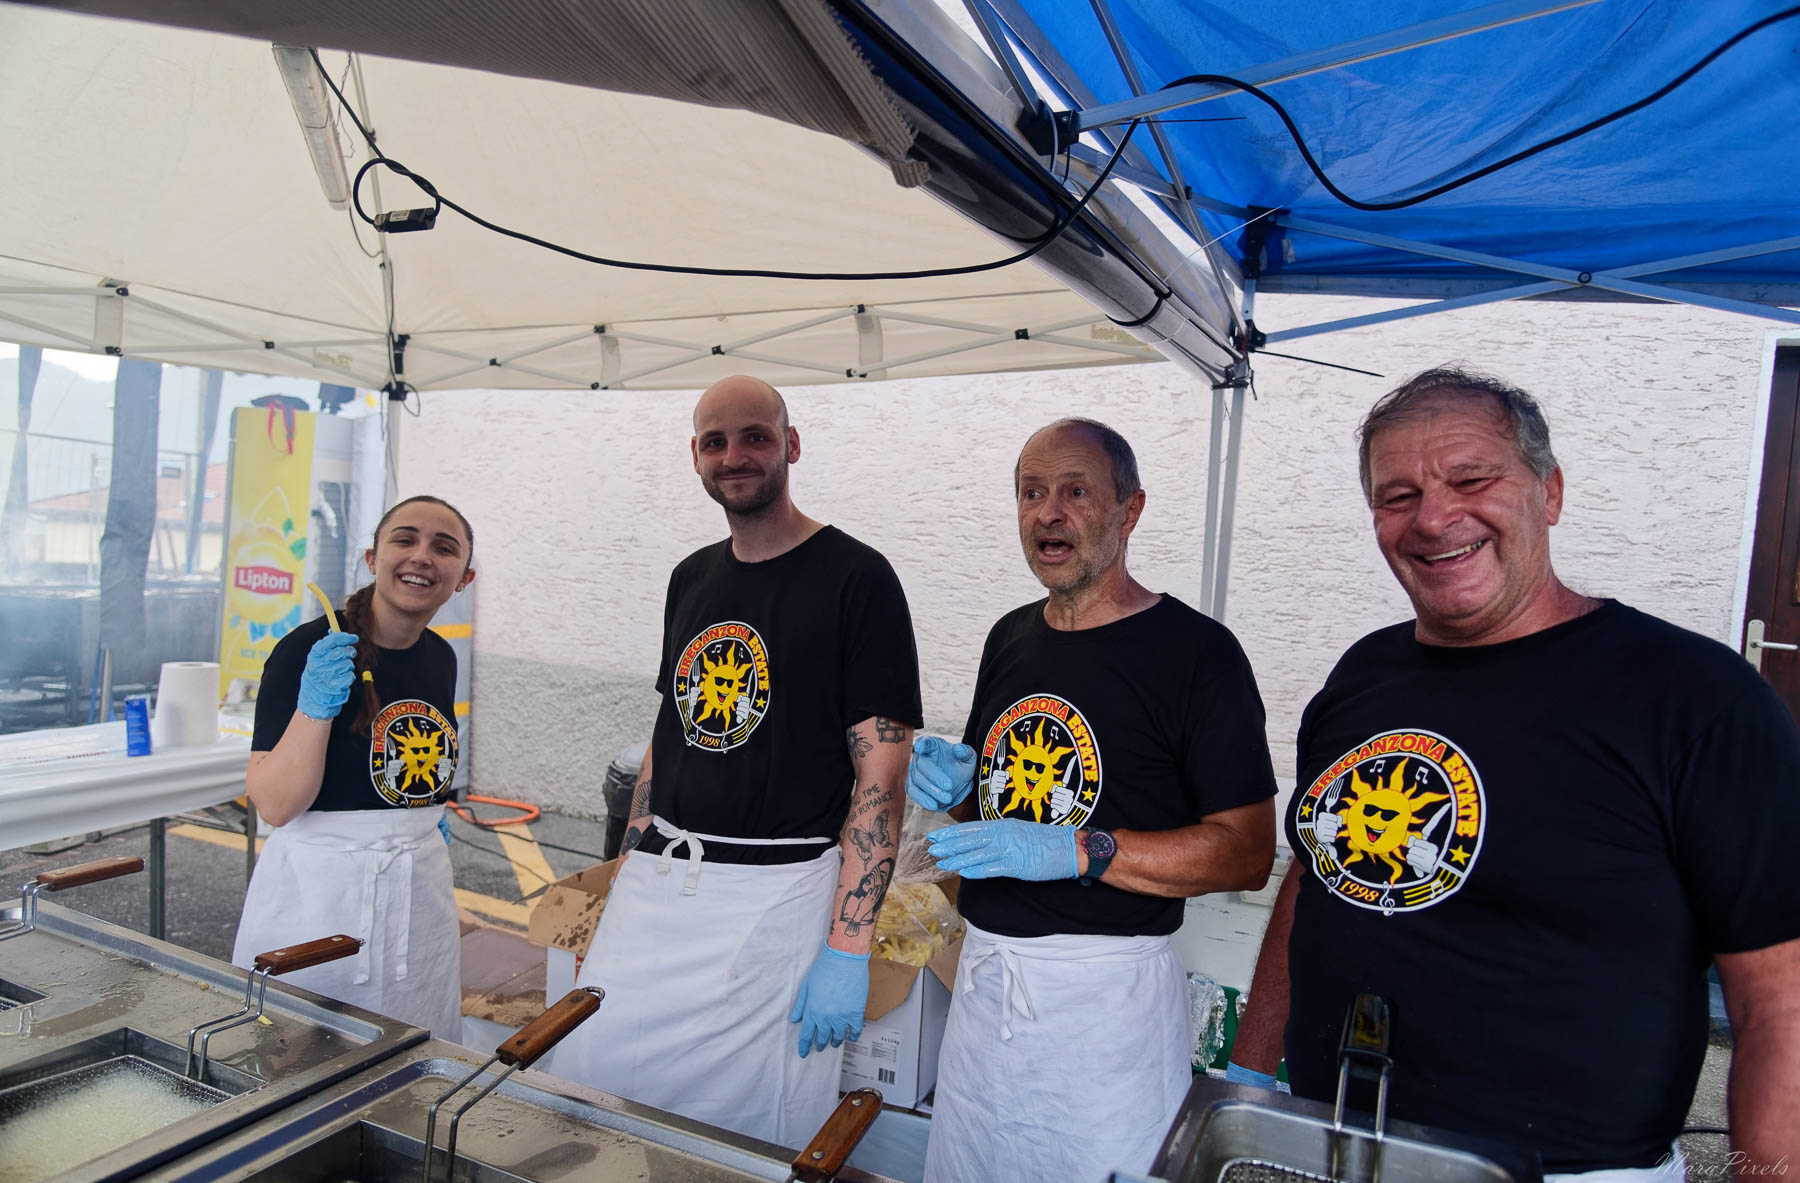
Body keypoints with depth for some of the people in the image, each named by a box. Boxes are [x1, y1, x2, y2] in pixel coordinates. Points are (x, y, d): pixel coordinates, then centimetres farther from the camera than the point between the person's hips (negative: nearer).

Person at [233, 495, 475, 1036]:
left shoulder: (440, 658, 4)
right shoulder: (309, 649, -14)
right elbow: (275, 804, -18)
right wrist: (313, 707, -29)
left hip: (419, 886, 6)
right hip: (316, 886, -5)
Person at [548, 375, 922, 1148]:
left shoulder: (855, 578, -10)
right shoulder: (692, 578, 11)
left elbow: (880, 776, -13)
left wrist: (848, 949, -17)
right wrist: (625, 877, 14)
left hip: (779, 892, -6)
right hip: (658, 883, 6)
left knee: (755, 1134, 7)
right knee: (587, 1077, 14)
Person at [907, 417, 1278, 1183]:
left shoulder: (1195, 650, -12)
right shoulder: (1010, 638, 9)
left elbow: (1247, 852, -14)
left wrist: (1080, 851, -23)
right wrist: (955, 785, -2)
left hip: (1109, 988, -6)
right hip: (985, 975, 6)